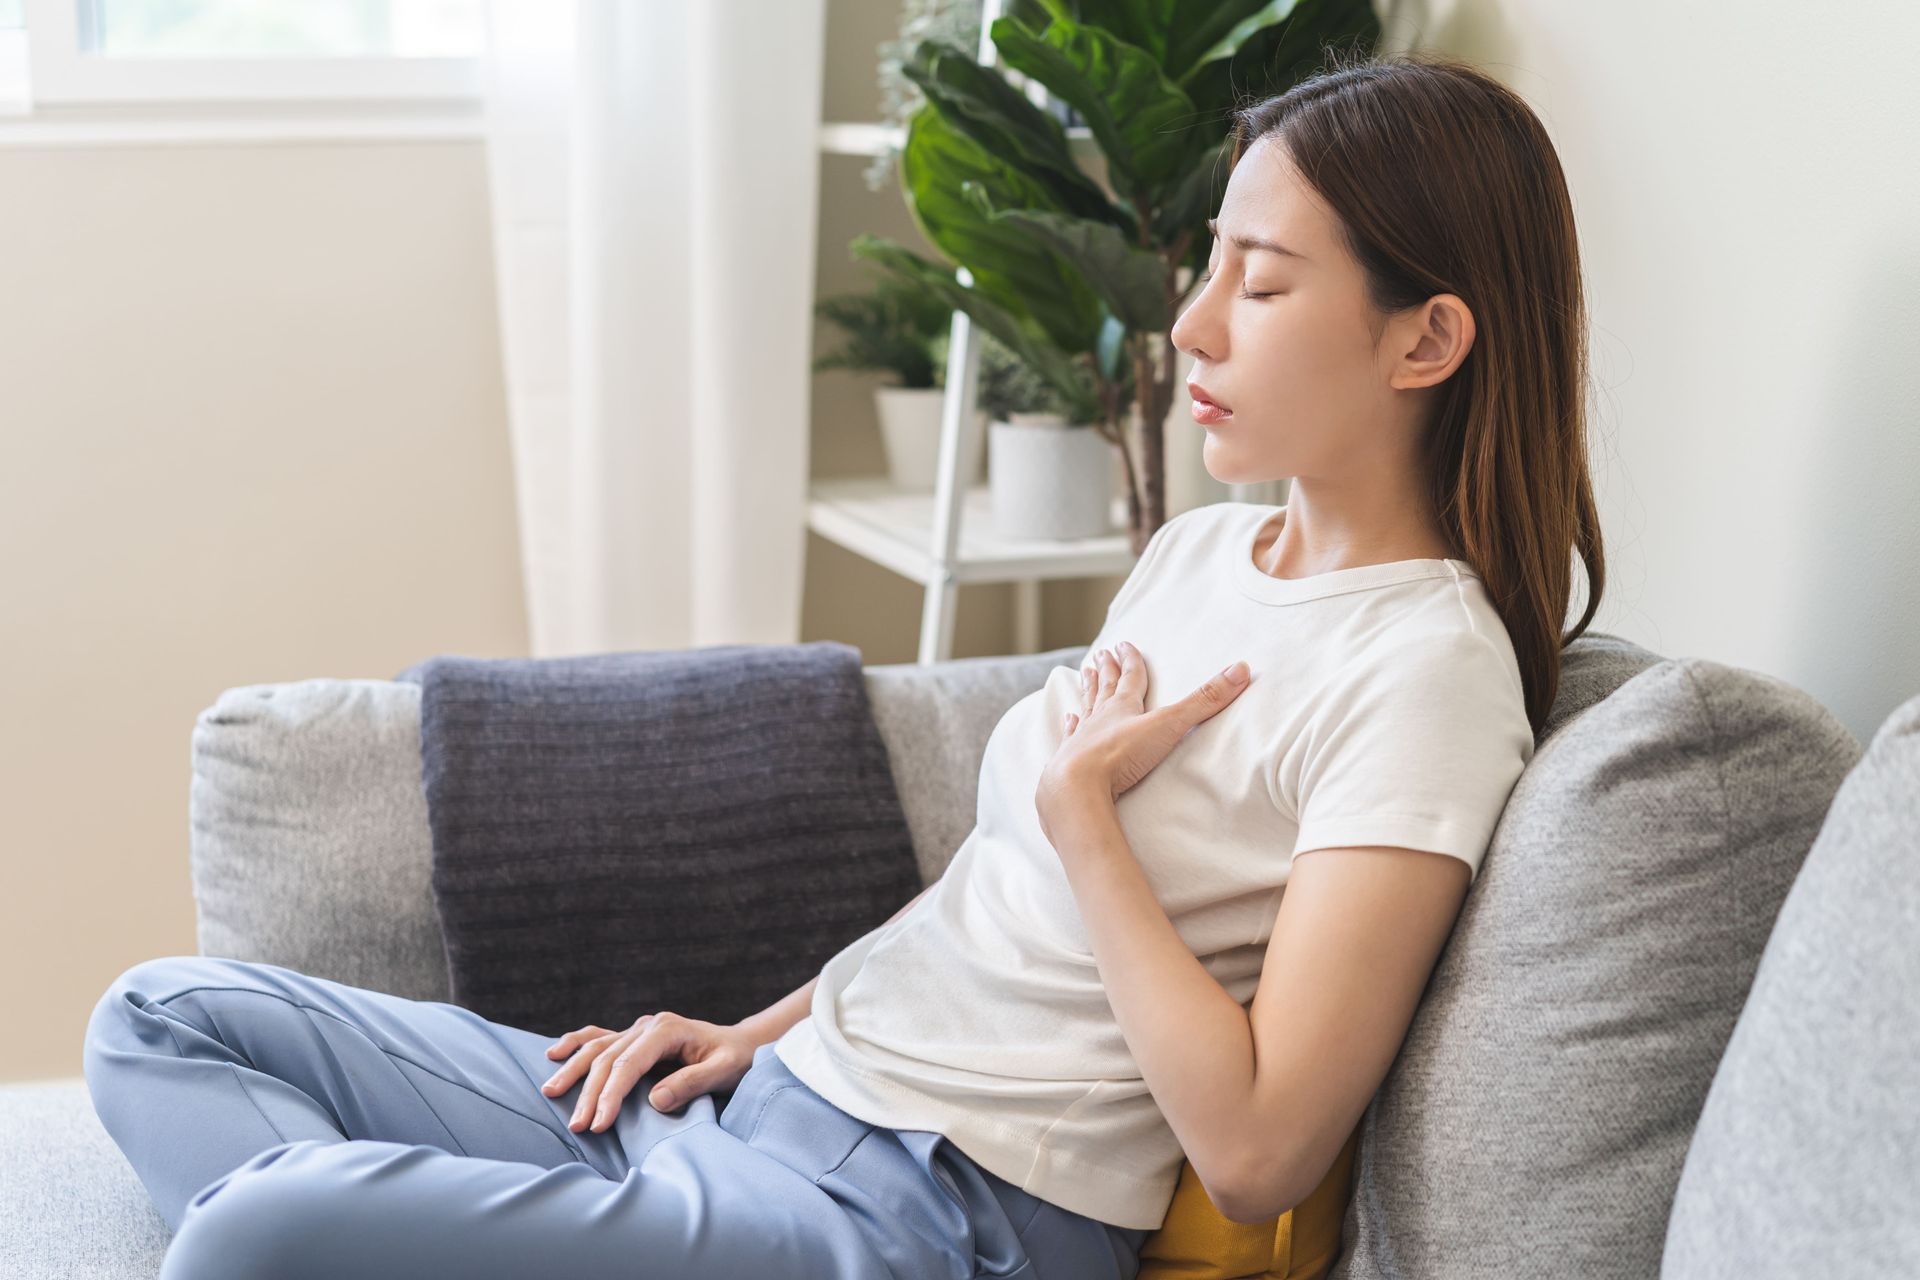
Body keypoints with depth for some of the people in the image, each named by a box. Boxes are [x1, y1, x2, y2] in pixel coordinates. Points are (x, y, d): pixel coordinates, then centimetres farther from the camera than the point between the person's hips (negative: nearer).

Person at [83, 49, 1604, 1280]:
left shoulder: (1424, 667, -13)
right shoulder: (1196, 551, 15)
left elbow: (1257, 1152, -20)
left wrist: (1080, 804, -12)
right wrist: (756, 1032, 12)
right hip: (768, 1098, 10)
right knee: (163, 1017, 5)